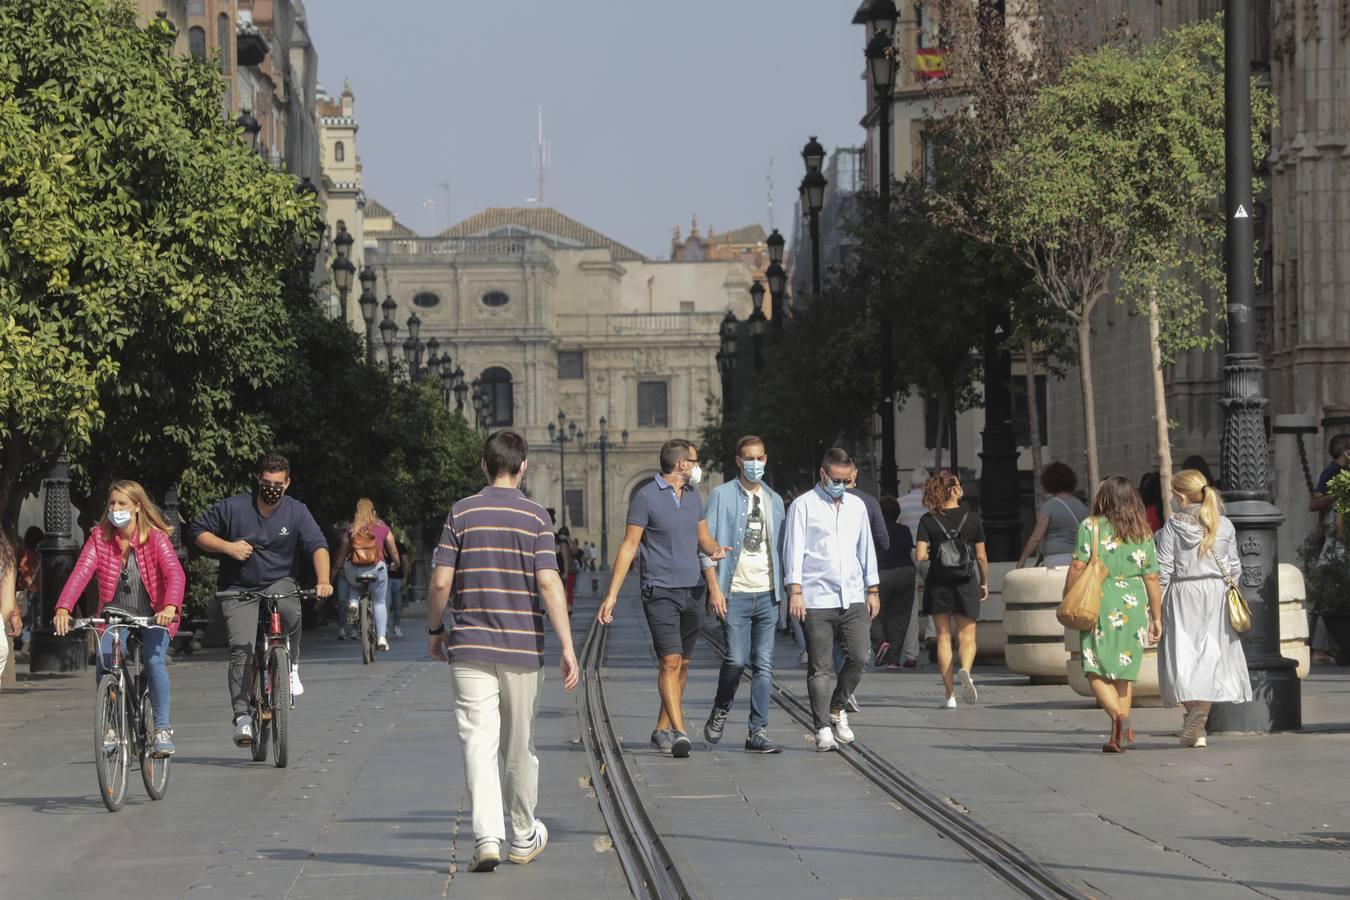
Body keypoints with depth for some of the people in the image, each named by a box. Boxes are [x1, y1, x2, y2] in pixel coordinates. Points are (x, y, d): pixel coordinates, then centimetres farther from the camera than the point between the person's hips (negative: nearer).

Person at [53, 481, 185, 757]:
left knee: (154, 660, -28)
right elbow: (81, 572, -16)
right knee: (103, 661, -23)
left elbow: (175, 573, -25)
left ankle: (163, 729, -16)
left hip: (153, 617, -2)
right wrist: (63, 608, -32)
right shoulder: (100, 537, -3)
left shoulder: (155, 537, -11)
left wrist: (170, 606, -45)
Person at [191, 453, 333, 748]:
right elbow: (199, 531, 3)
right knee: (241, 649, -16)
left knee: (291, 610, -34)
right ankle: (242, 717, -12)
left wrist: (323, 581, -33)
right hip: (238, 590, 0)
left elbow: (317, 545, -15)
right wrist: (227, 547, -15)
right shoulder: (234, 507, -5)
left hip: (278, 584, 1)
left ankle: (291, 667, -9)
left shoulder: (296, 512, -4)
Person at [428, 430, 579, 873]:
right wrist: (567, 647, -10)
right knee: (519, 745, 13)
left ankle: (486, 837, -19)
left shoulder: (461, 513, 0)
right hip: (522, 646, 0)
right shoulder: (535, 516, -3)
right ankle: (523, 837, 27)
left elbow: (440, 582, -3)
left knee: (479, 742, -4)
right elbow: (549, 584, -11)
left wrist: (435, 629, 14)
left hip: (469, 646, 0)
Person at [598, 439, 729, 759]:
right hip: (660, 590, -7)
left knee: (682, 663, 8)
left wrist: (713, 549, -2)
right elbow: (629, 546, -6)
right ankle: (679, 733, -21)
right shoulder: (646, 497, -7)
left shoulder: (693, 495, 13)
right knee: (670, 661, -15)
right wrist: (612, 595, -9)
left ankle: (662, 729, 18)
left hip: (692, 589, 7)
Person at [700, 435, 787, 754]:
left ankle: (758, 732, 2)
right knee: (736, 659, -12)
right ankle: (721, 710, 16)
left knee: (764, 664, 0)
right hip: (735, 594, -4)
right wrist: (714, 588, -12)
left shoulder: (774, 500, 16)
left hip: (767, 594, 4)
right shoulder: (722, 496, 1)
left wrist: (782, 589, 10)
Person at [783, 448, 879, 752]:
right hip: (817, 599, -4)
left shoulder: (856, 506, 16)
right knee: (820, 667, -4)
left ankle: (836, 709, 17)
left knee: (858, 657, -6)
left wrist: (873, 590, 18)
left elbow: (866, 549, 22)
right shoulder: (803, 506, 1)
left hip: (853, 598, 4)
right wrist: (795, 591, -12)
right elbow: (794, 550, -4)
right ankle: (823, 728, 2)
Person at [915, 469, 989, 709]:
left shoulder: (928, 520, -5)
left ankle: (950, 694, 2)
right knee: (967, 635, 8)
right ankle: (965, 670, -25)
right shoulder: (971, 518, -4)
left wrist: (932, 554, 9)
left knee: (943, 636, 7)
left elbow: (920, 556, -14)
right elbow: (982, 557, 0)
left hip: (938, 583, 0)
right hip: (966, 583, 0)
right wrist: (985, 583, 13)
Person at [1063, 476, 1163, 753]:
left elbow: (1078, 567, -9)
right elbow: (1152, 578, 6)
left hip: (1100, 604, -3)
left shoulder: (1091, 526, -3)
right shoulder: (1143, 532, 6)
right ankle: (1118, 736, 13)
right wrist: (1157, 617, 12)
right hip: (1134, 605, 3)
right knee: (1124, 671, 12)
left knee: (1096, 670, 0)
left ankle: (1119, 717, -24)